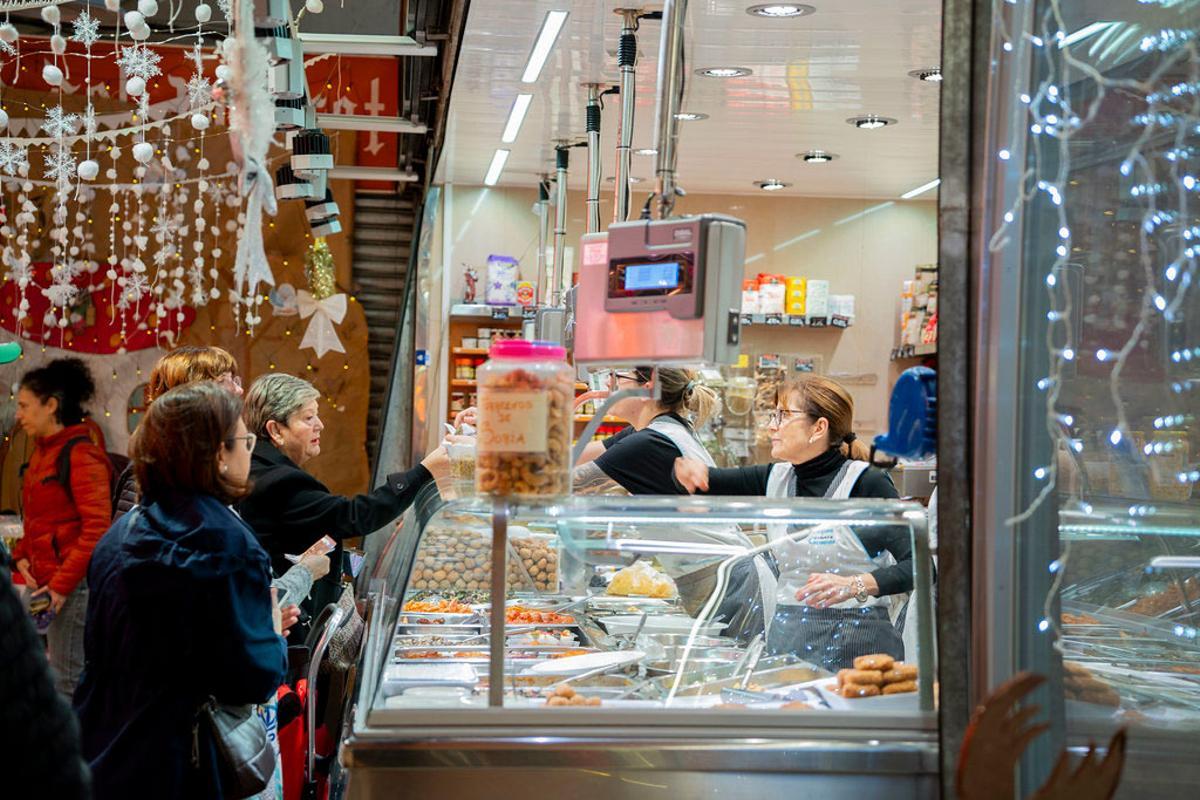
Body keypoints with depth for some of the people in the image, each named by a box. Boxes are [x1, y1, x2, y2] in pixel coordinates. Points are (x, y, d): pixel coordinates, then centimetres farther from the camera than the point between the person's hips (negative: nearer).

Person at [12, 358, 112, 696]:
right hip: (46, 581, 9)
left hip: (73, 585, -9)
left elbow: (97, 529, -18)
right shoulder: (42, 452, 14)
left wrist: (62, 583, -19)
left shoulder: (82, 455, -13)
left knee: (69, 684, -4)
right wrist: (22, 557, 5)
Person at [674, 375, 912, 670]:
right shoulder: (776, 479, 8)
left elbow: (920, 565, -16)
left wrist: (855, 585, -30)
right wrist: (688, 469, -13)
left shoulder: (865, 483, -11)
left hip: (855, 644, -5)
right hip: (786, 640, 5)